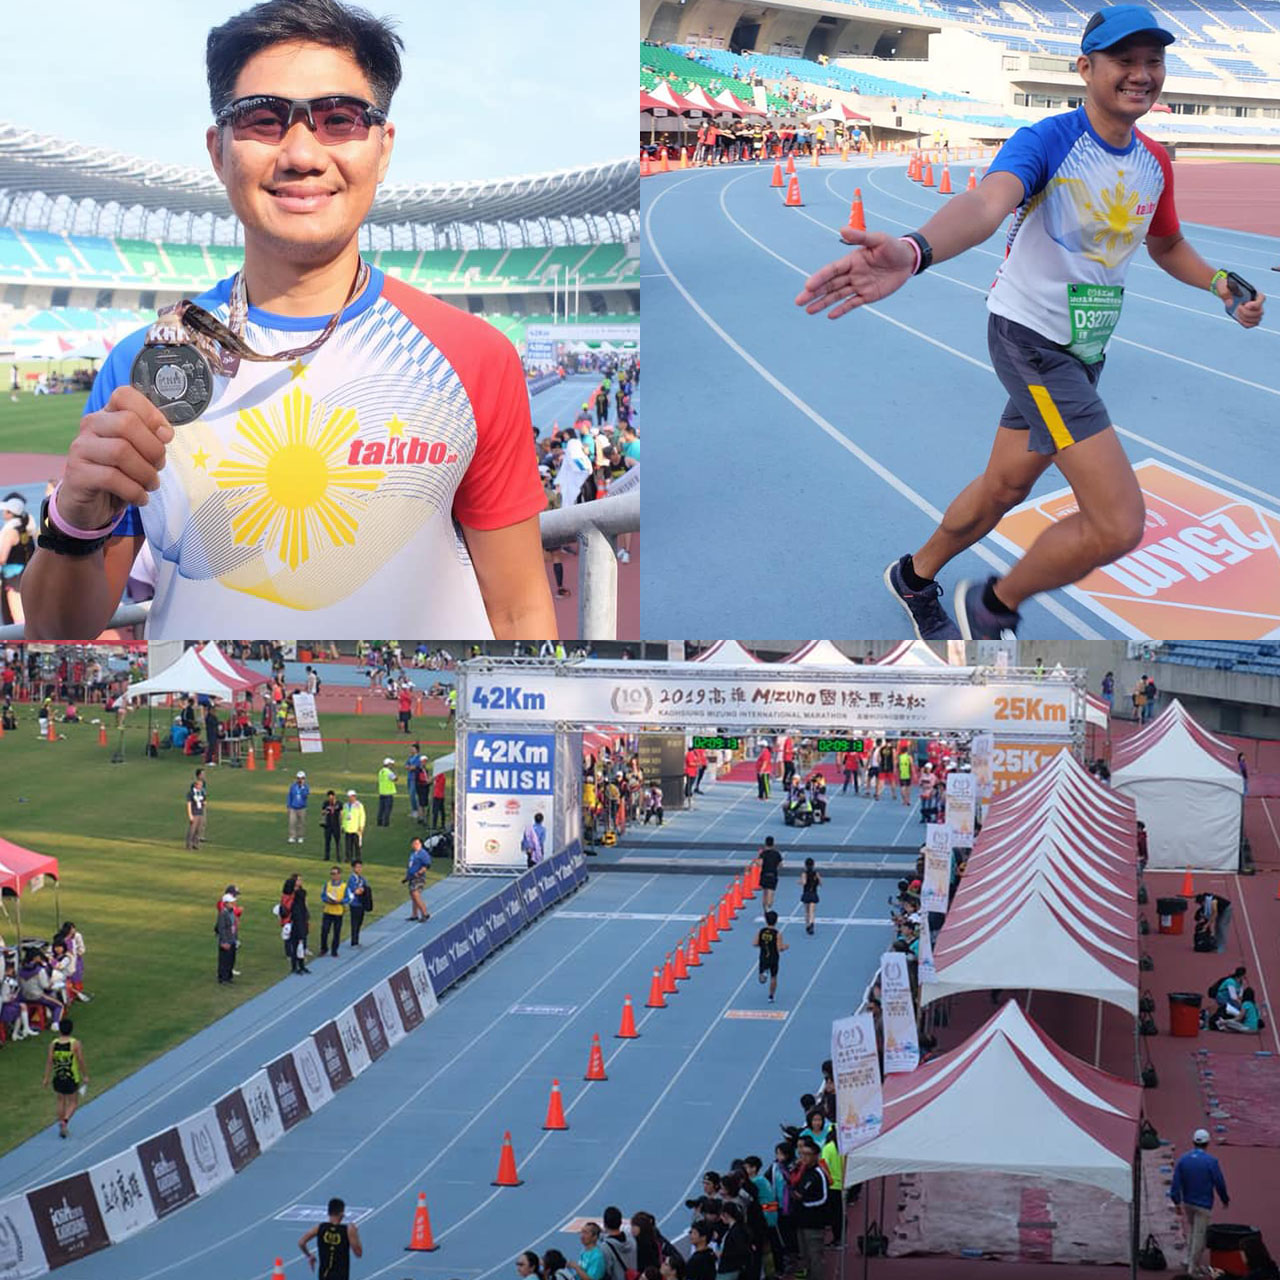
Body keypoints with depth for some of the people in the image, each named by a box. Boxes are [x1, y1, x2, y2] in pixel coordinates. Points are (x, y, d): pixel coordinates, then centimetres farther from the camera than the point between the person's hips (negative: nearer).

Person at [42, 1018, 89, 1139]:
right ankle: (65, 1120, -12)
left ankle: (61, 1126, 26)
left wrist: (46, 1078, 1)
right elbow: (81, 1061, -12)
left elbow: (49, 1061, -6)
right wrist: (85, 1076, 0)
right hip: (72, 1079, -3)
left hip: (57, 1078, 3)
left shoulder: (53, 1044, -7)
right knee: (73, 1102, 12)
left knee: (61, 1101, 21)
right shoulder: (75, 1044, -14)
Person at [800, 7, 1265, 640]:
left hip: (1083, 349, 8)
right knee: (1118, 524, -16)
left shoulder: (1154, 163, 2)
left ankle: (915, 577, 46)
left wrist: (1219, 284, 2)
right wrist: (914, 250, -64)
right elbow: (988, 202, -42)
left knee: (1005, 486, 21)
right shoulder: (1048, 141, -21)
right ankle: (993, 606, 7)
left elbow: (1166, 244, 23)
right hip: (1030, 336, -8)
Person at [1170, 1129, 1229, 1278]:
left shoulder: (1183, 1159, -2)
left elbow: (1176, 1182, -4)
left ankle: (1190, 1260, 25)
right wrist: (1225, 1200, 7)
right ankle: (1193, 1268, 3)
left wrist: (1176, 1201, 1)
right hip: (1203, 1204, -5)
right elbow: (1220, 1183, -8)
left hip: (1187, 1203, 5)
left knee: (1191, 1231, 22)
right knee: (1199, 1235, 1)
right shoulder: (1211, 1161, -14)